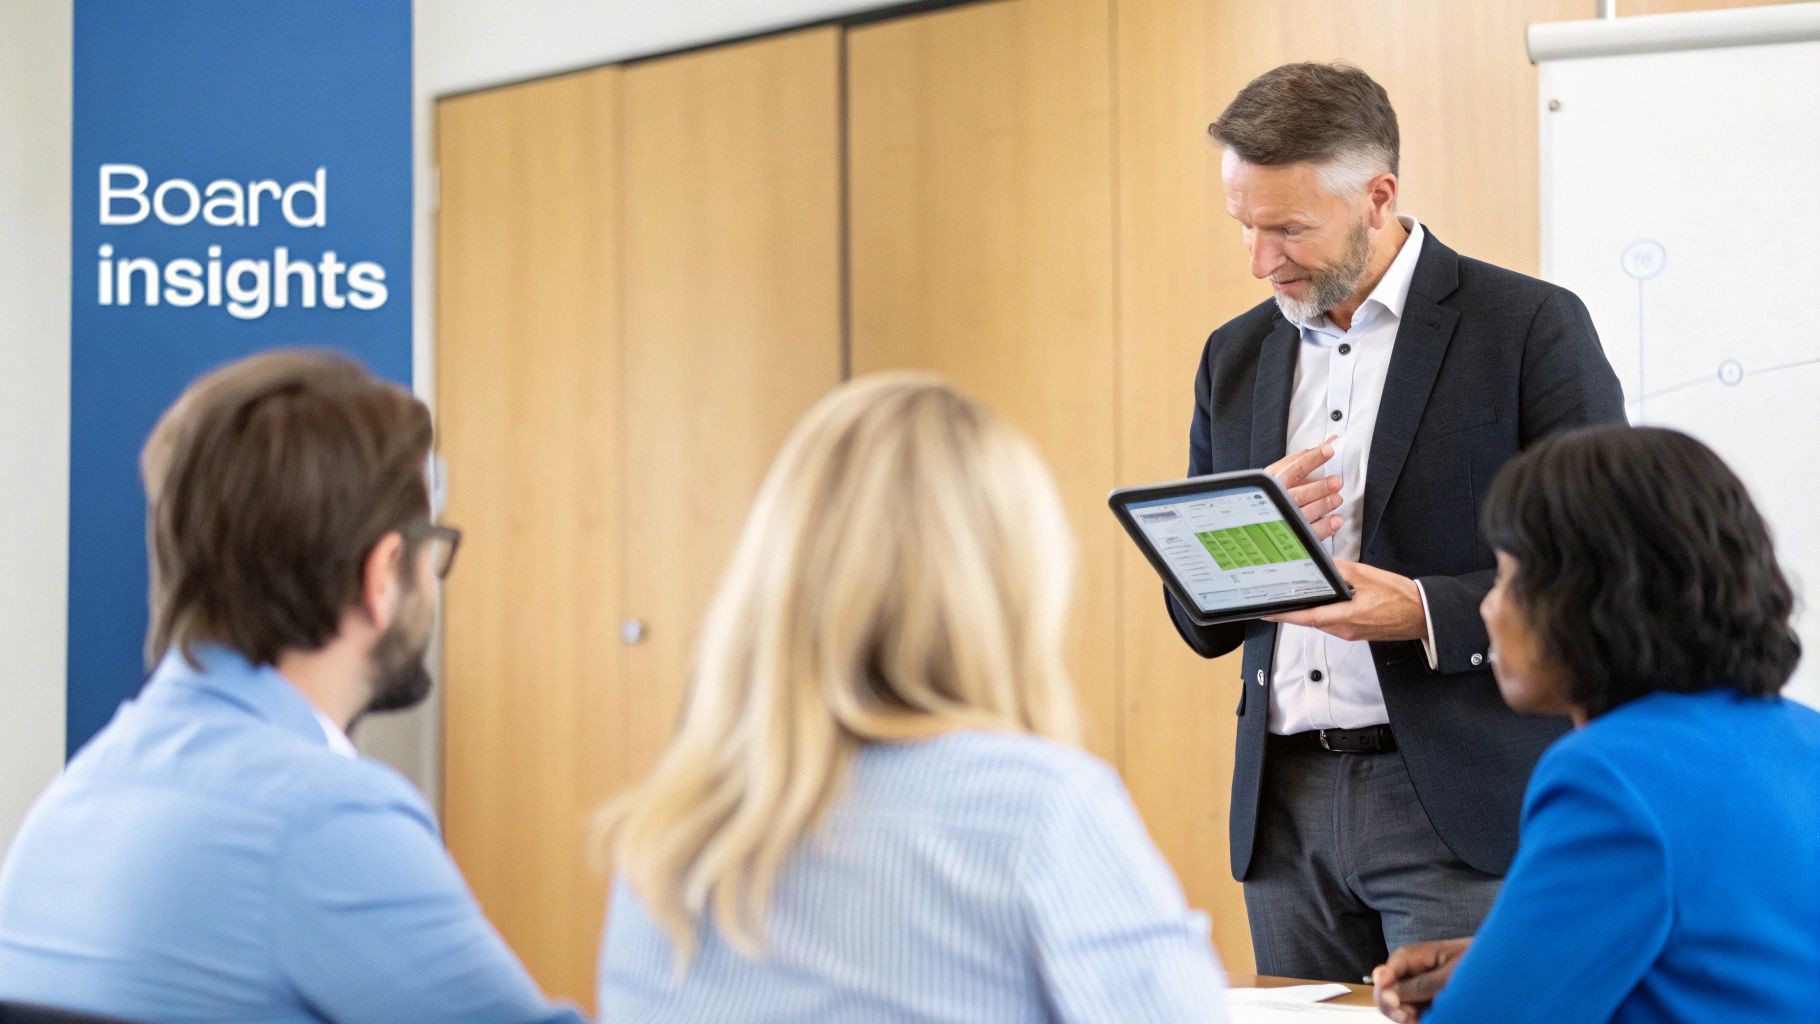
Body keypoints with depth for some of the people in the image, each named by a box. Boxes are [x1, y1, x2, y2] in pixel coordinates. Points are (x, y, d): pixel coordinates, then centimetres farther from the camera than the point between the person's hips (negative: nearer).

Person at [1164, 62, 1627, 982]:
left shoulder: (1531, 327, -4)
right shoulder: (1237, 355, 13)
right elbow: (1202, 625, 15)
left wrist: (1426, 613, -20)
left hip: (1459, 807, -5)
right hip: (1286, 802, 5)